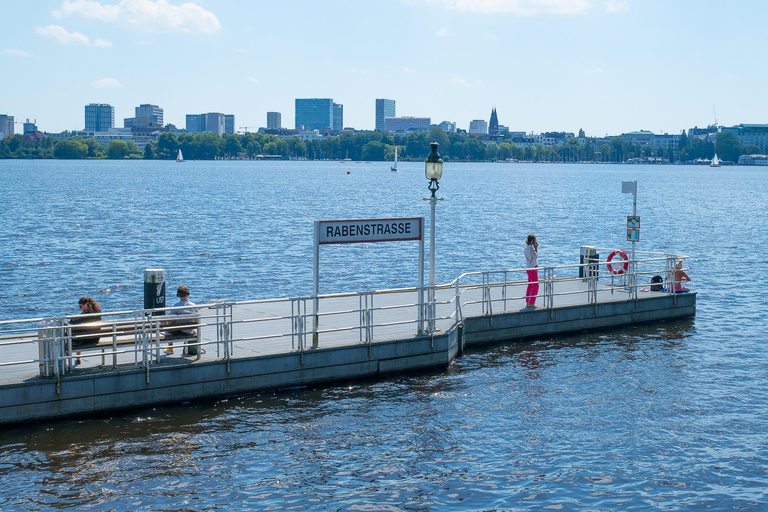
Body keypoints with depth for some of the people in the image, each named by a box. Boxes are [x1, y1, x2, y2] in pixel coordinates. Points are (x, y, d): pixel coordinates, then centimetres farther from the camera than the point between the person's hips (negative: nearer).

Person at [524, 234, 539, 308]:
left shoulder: (527, 247, 12)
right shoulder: (530, 247, -18)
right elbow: (536, 256, -18)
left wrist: (535, 247, 12)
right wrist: (536, 247, -13)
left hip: (529, 268, 10)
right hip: (532, 268, -10)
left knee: (530, 285, 13)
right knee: (535, 286, -6)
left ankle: (527, 302, 16)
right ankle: (531, 303, -8)